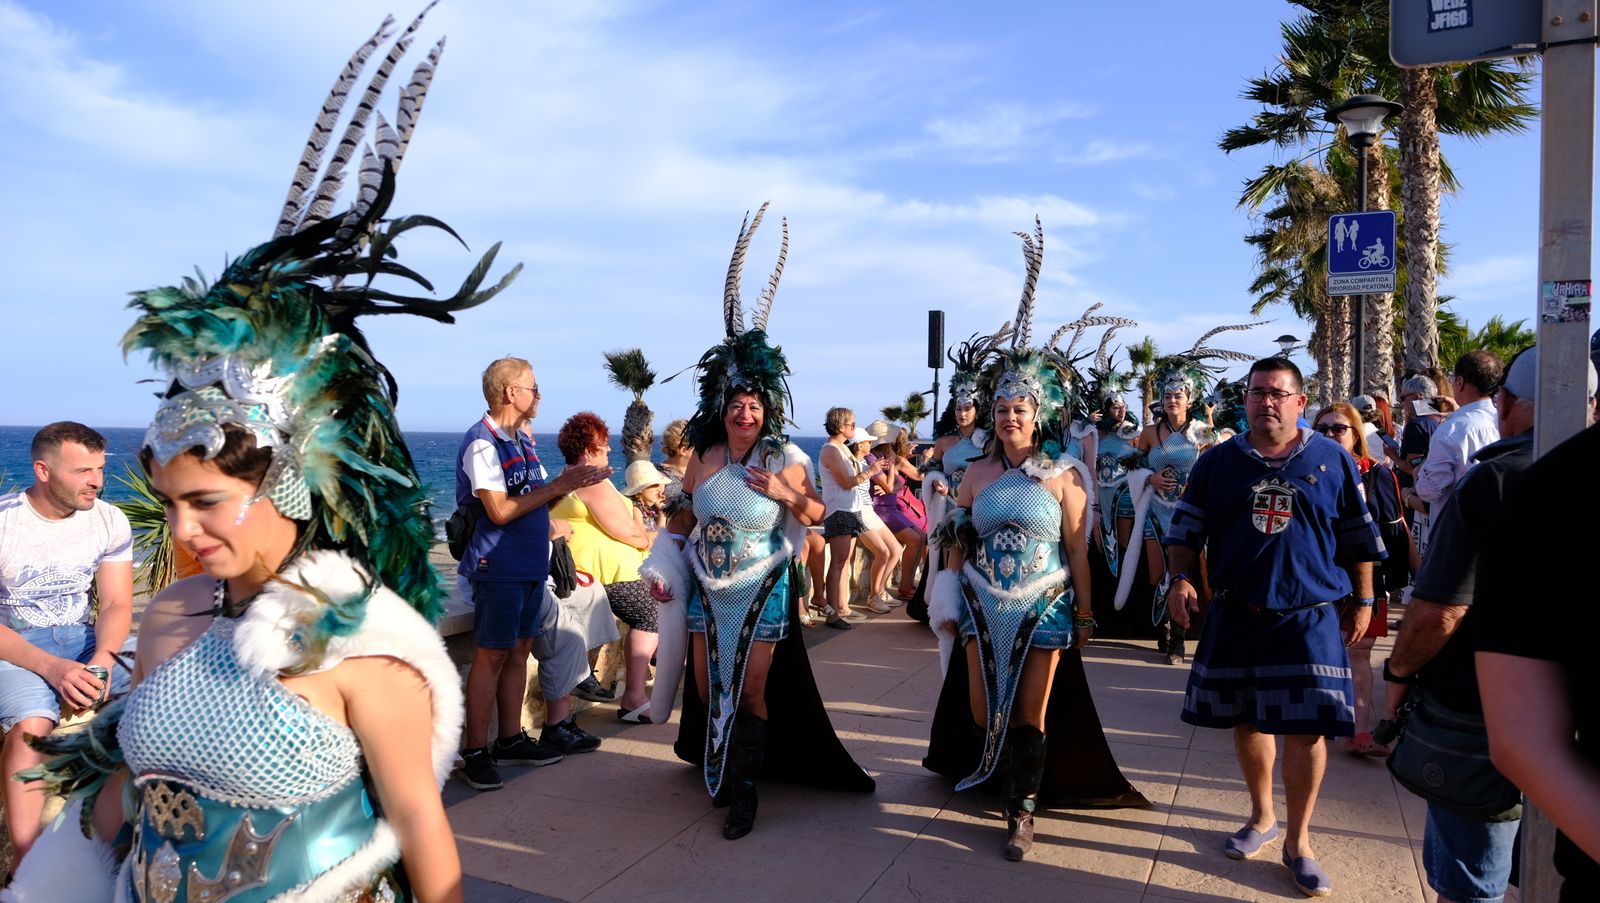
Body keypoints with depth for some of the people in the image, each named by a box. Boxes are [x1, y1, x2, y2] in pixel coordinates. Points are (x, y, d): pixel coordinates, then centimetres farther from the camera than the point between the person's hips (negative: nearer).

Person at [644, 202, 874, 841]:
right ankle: (715, 768, 35)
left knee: (752, 691, 3)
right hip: (707, 589, 4)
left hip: (762, 591, -3)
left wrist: (785, 495, -20)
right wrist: (664, 570, 6)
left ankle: (743, 789, 16)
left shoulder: (785, 460, -10)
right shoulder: (702, 457, -1)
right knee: (706, 687, 12)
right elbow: (685, 518, 10)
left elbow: (817, 515, -2)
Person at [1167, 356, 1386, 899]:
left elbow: (1359, 538, 8)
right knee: (1247, 721, 13)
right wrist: (1181, 579, -9)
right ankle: (1262, 817, 34)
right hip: (1235, 615, 2)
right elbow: (1187, 529, 5)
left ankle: (1298, 841, 15)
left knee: (1307, 730, -2)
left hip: (1310, 618, -1)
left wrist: (1363, 601, 7)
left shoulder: (1333, 461, 2)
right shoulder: (1218, 462, 3)